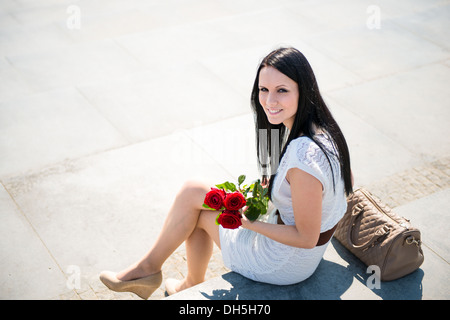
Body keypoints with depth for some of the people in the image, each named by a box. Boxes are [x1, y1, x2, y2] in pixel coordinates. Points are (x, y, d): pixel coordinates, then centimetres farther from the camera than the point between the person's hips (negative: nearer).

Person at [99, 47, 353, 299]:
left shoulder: (304, 157, -35)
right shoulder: (322, 127, -7)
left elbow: (306, 238, -27)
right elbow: (348, 182, 10)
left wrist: (249, 223, -17)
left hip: (284, 264, -8)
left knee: (192, 194, 0)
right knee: (195, 211, 16)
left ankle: (149, 266, 23)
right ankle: (193, 286, 38)